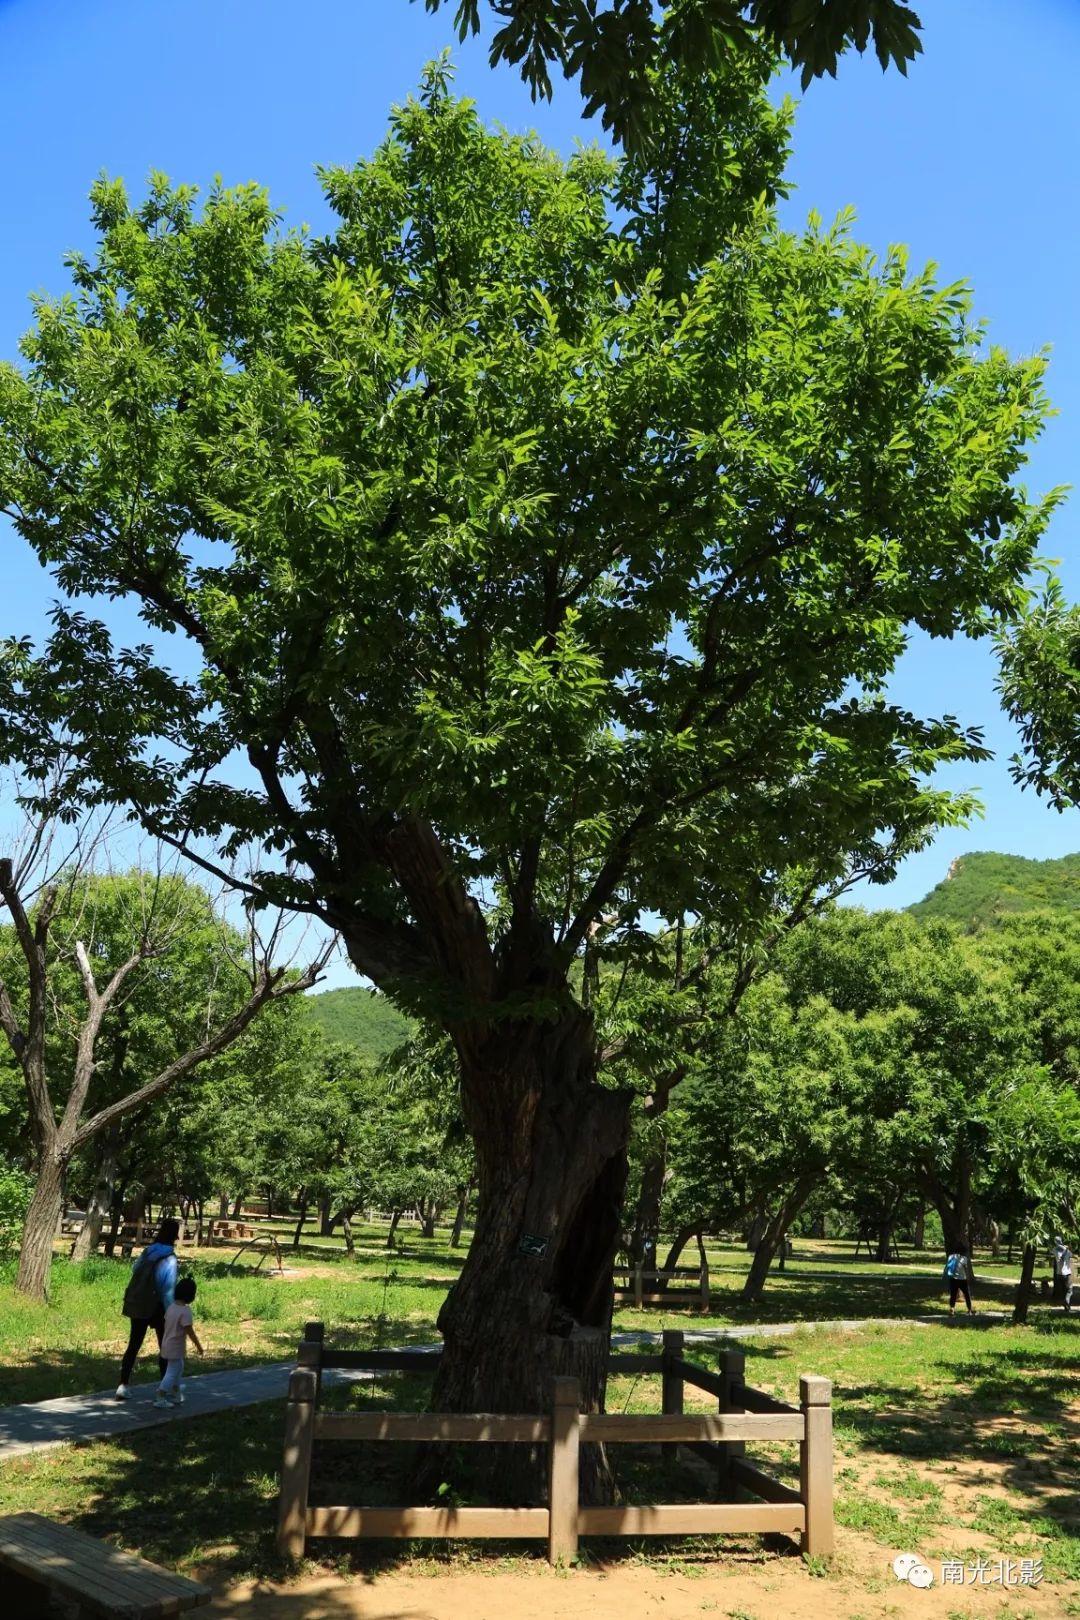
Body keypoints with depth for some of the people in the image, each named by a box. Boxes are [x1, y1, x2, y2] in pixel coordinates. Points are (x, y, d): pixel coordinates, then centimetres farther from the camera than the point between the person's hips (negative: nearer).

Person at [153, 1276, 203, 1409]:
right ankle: (159, 1398, 1)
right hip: (176, 1348, -9)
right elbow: (190, 1331, -21)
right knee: (172, 1372, 0)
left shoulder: (171, 1307, 2)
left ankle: (175, 1394, 32)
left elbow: (167, 1324, 11)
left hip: (167, 1344, 9)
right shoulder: (185, 1311, -23)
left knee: (178, 1369, 22)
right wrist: (198, 1346, -12)